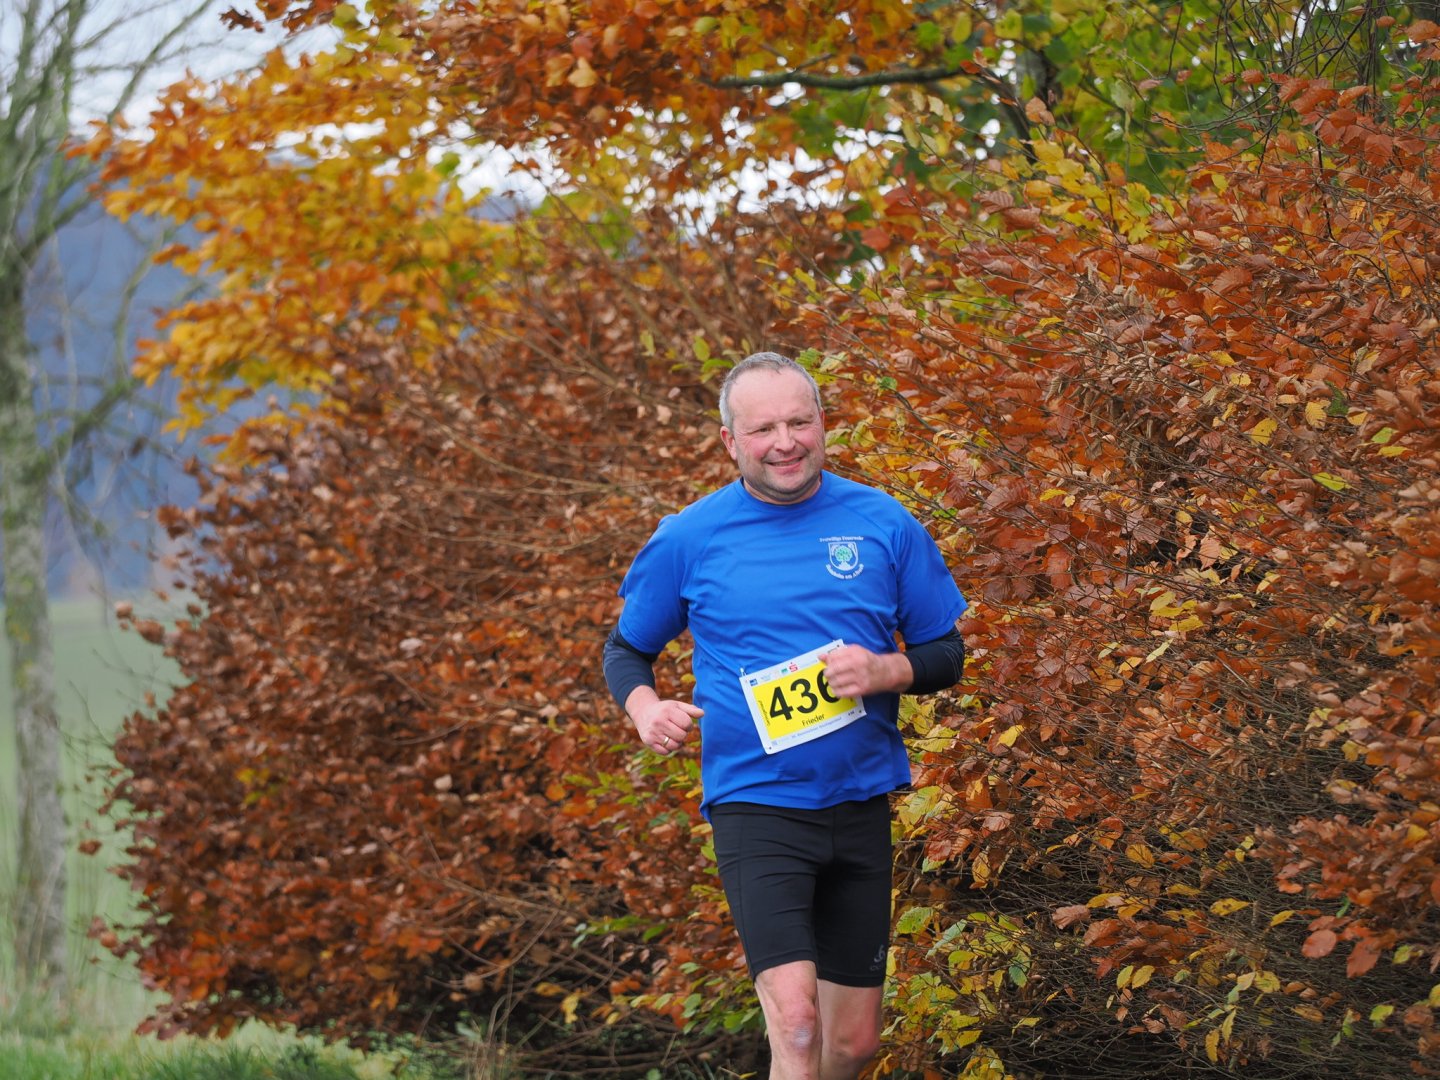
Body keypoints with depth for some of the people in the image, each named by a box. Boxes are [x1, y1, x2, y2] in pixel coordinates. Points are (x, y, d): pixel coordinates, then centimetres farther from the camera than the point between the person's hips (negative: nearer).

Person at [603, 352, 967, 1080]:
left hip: (860, 806, 3)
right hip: (755, 807, -3)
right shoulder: (688, 540, -1)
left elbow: (947, 655, 8)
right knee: (796, 1021, -21)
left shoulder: (883, 525, 2)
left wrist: (885, 671, -13)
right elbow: (626, 648, 12)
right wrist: (645, 708, -10)